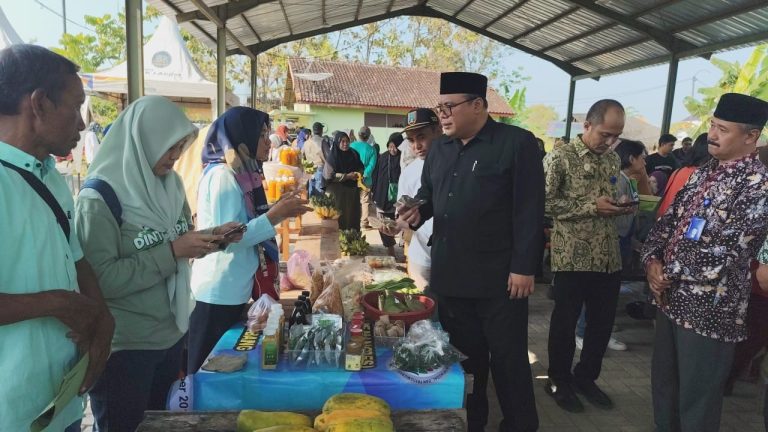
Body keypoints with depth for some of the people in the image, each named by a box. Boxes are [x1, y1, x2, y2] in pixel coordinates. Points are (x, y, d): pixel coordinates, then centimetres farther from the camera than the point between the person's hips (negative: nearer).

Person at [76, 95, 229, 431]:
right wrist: (172, 251, -26)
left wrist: (205, 241, -8)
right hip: (123, 347, -7)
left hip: (171, 334, 7)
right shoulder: (100, 197, -17)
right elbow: (101, 279, -23)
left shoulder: (169, 184, 4)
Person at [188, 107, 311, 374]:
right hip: (218, 293, -9)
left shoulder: (241, 173, 9)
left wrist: (280, 210, 3)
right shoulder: (222, 175, -18)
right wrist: (276, 215, -21)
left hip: (233, 290, 9)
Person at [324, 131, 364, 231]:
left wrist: (358, 174, -5)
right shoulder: (332, 157, -9)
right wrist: (347, 176, -15)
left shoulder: (353, 154, 6)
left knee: (352, 216, 6)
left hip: (352, 190, 5)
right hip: (337, 192, -5)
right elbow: (329, 175, -15)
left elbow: (361, 168, 18)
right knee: (339, 217, -3)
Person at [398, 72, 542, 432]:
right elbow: (428, 193, 22)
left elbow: (529, 211, -13)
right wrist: (418, 211, -1)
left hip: (499, 277, -6)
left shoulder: (517, 143, -9)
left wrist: (524, 268, -16)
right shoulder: (440, 149, 11)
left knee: (508, 359, 8)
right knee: (463, 355, 18)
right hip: (449, 274, 6)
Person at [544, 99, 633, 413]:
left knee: (603, 322, 14)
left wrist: (623, 205, -2)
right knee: (565, 322, 7)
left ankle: (586, 377, 34)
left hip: (609, 257, 6)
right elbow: (546, 202, -14)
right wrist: (592, 206, -18)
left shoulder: (613, 159, 12)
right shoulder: (560, 157, -8)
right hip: (572, 257, -6)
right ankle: (559, 381, 25)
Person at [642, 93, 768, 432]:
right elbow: (668, 220, 11)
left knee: (696, 401, 7)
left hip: (709, 308, -7)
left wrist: (669, 274, -12)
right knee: (663, 385, 21)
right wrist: (652, 260, -6)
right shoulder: (703, 173, 10)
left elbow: (724, 252, -22)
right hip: (670, 297, 8)